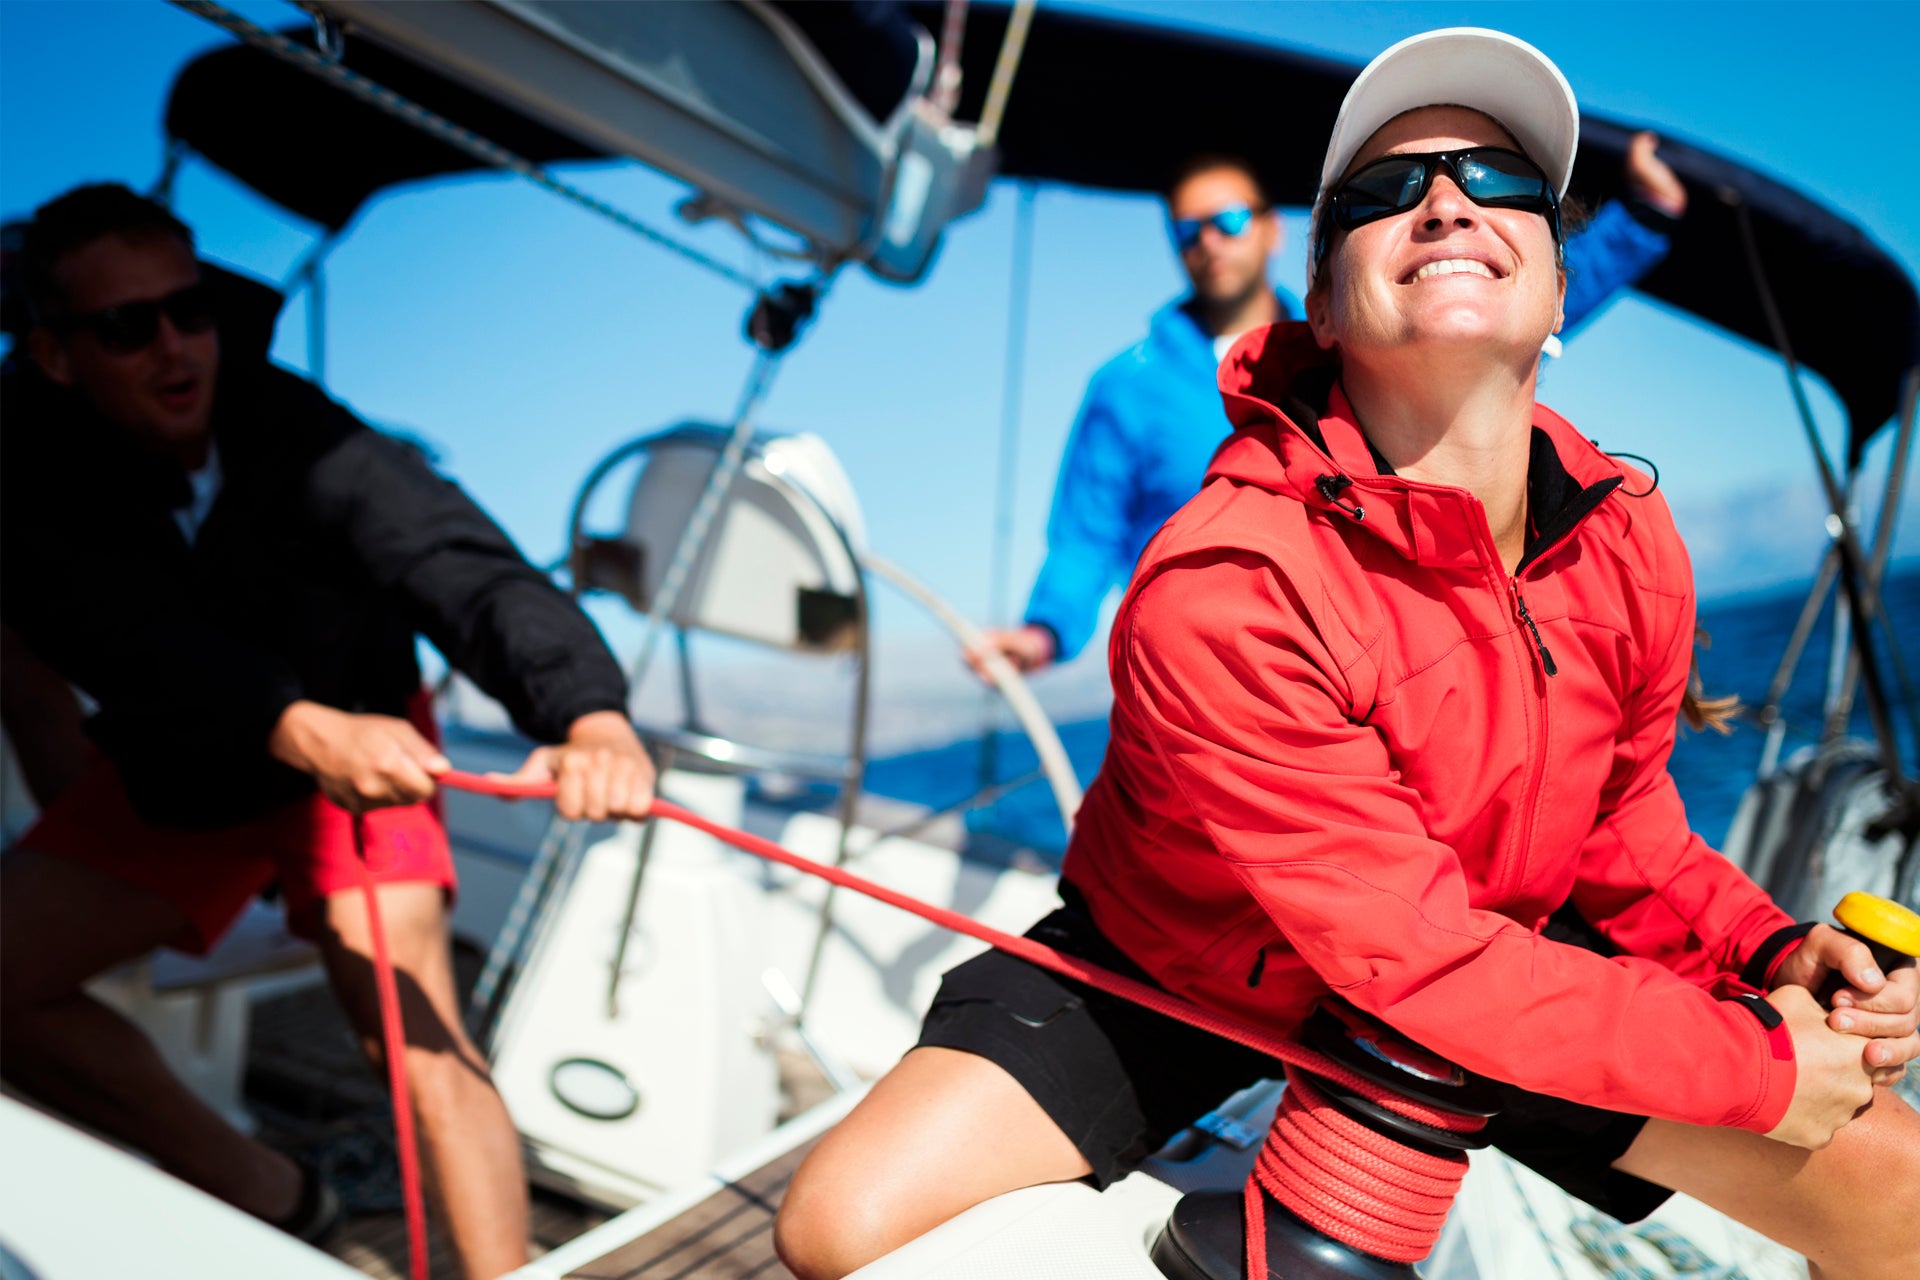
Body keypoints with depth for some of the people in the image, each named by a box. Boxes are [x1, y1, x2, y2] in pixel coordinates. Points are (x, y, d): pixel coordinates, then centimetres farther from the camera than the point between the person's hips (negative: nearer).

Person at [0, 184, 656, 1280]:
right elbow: (144, 651, -40)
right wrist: (302, 730, -60)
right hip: (176, 774, 4)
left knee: (421, 1036, -19)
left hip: (358, 741, -3)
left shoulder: (303, 443, -28)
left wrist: (590, 713, -64)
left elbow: (470, 572, -43)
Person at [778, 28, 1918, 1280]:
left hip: (1507, 957, 5)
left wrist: (1773, 952, -11)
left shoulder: (1634, 544, -11)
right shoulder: (1221, 590, -32)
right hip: (1179, 972, -4)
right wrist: (1753, 1061, -24)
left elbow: (1620, 821, 6)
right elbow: (1412, 950, -29)